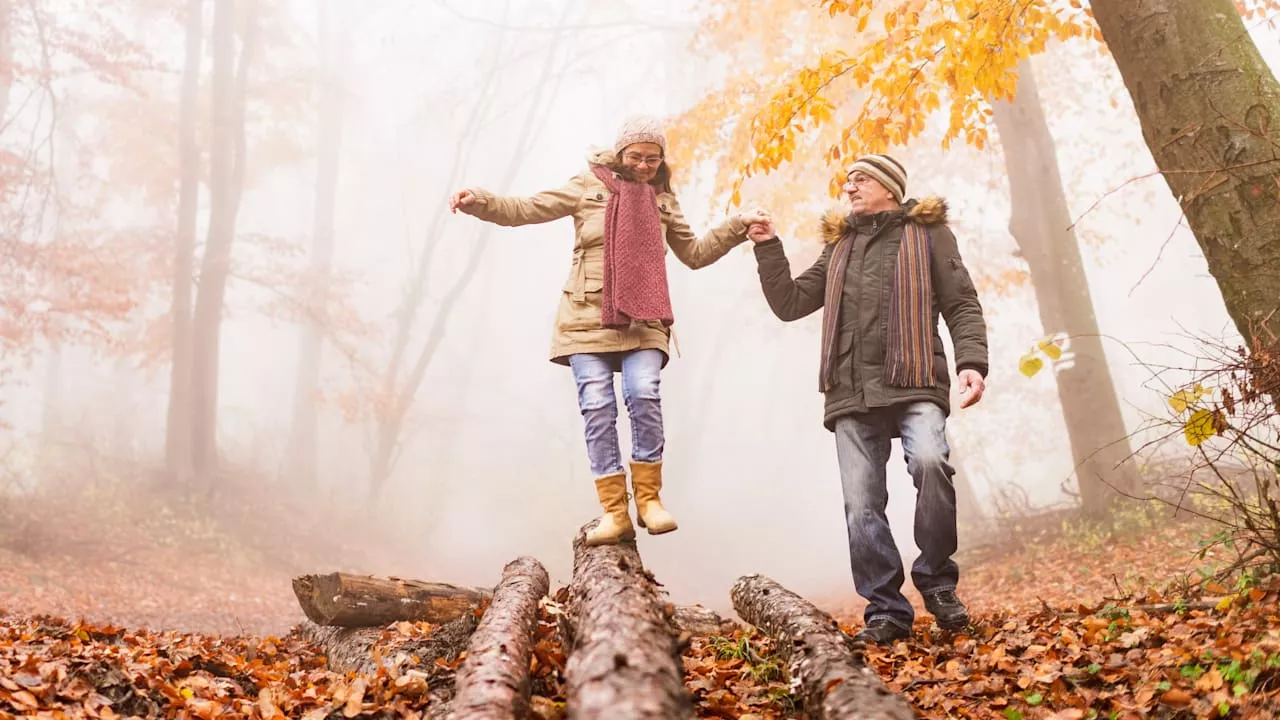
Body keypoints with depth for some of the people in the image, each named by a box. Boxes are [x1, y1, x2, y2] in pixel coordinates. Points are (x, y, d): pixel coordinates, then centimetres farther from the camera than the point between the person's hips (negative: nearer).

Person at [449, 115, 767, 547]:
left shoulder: (663, 201, 16)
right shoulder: (589, 186, 7)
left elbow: (694, 254, 24)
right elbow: (526, 210, 5)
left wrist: (737, 227, 14)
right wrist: (479, 201, -11)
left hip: (644, 321, 1)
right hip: (589, 318, -1)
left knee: (645, 396, -18)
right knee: (597, 407, -7)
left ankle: (648, 498, -3)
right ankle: (614, 511, -1)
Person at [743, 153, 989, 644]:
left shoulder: (928, 232, 14)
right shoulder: (839, 247, 25)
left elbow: (962, 305, 6)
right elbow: (789, 303, 23)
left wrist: (971, 362, -10)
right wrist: (768, 249, 12)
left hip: (915, 386, -4)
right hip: (852, 395, 4)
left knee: (930, 461, -29)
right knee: (862, 507, -3)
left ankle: (937, 581, -11)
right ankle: (886, 611, 7)